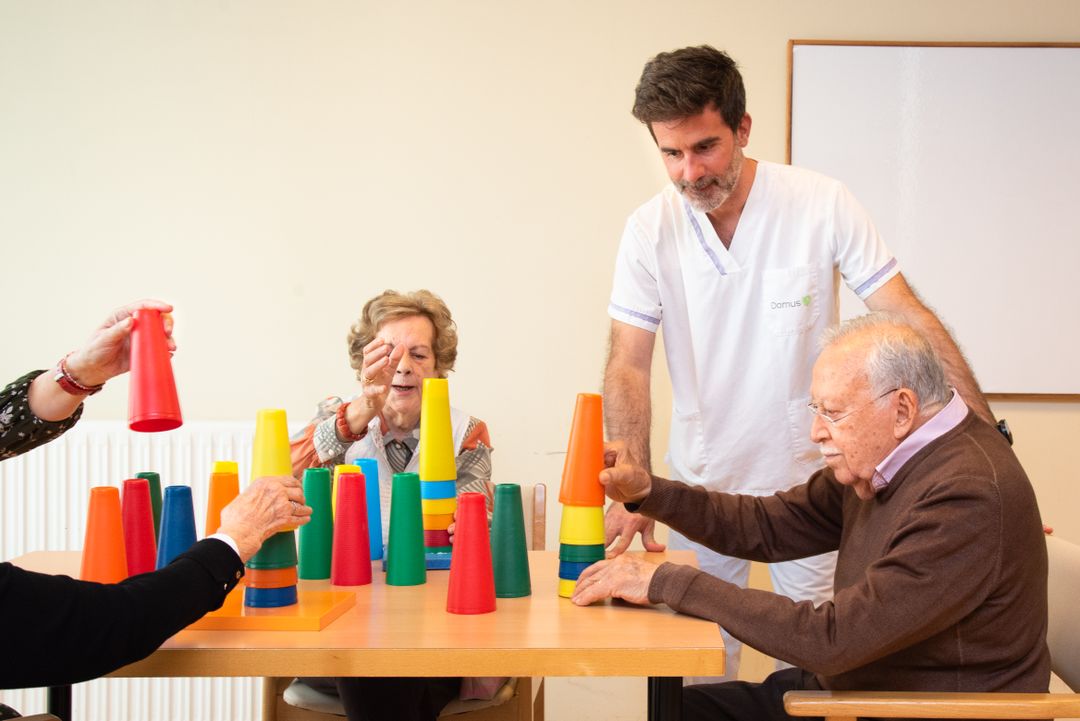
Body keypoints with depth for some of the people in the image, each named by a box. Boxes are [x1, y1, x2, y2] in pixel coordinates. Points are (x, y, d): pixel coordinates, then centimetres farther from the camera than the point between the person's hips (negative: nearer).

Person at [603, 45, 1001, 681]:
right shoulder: (650, 230, -10)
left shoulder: (823, 205, -15)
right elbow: (629, 369, -10)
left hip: (805, 475, -1)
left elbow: (911, 322, -14)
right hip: (702, 483, 2)